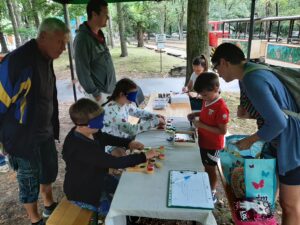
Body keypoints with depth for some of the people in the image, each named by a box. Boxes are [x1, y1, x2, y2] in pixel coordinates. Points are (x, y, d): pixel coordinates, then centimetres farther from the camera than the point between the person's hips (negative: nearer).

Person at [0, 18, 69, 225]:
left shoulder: (46, 60, 2)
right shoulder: (18, 61, -23)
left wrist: (53, 127, 16)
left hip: (45, 132, 8)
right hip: (23, 136, -7)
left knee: (50, 170, 22)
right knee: (30, 180, 11)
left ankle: (49, 206, 46)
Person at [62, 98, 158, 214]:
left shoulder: (89, 131, -12)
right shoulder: (80, 148, -38)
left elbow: (106, 138, 8)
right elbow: (114, 162, -39)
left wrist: (129, 143, -8)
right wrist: (144, 156, -32)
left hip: (96, 178, 8)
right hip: (82, 192, -8)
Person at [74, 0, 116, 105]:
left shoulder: (99, 34, 7)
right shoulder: (82, 38, -19)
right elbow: (82, 71, -20)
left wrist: (113, 85, 14)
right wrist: (95, 93, -16)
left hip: (109, 88, 8)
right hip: (99, 92, -8)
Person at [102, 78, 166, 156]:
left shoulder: (125, 103, -5)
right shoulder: (112, 110, -31)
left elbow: (138, 112, 14)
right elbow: (132, 129, -37)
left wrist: (155, 116, -3)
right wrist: (156, 121, -29)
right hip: (113, 145, -8)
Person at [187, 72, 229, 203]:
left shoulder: (221, 107, -28)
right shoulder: (207, 101, -3)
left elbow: (222, 131, -27)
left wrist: (202, 125, -29)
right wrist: (196, 114, -2)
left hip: (213, 145, -7)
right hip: (203, 141, 7)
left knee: (211, 168, 10)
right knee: (206, 167, 22)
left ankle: (212, 194, 31)